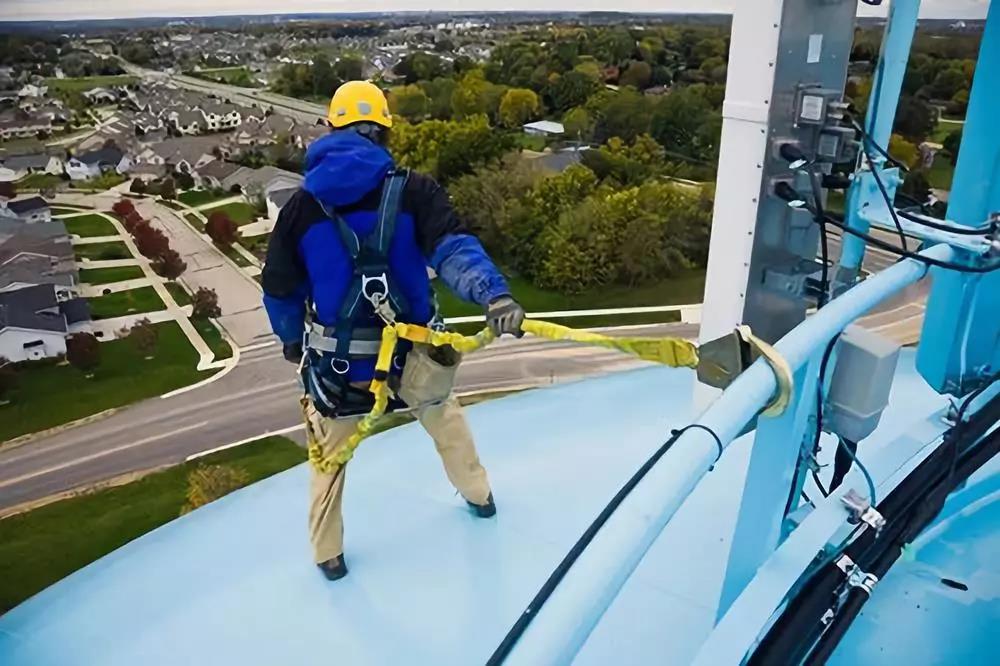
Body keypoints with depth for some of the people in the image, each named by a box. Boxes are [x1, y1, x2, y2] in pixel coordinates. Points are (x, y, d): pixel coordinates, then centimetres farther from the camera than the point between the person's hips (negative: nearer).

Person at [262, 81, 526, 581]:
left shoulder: (303, 203, -4)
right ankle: (479, 495, 49)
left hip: (335, 363, 0)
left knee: (330, 453, 23)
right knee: (443, 414, 30)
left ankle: (329, 555, 38)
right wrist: (493, 292, -35)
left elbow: (279, 289, 4)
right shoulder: (413, 190, -9)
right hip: (410, 356, 0)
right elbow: (452, 247, -27)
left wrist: (291, 341, 20)